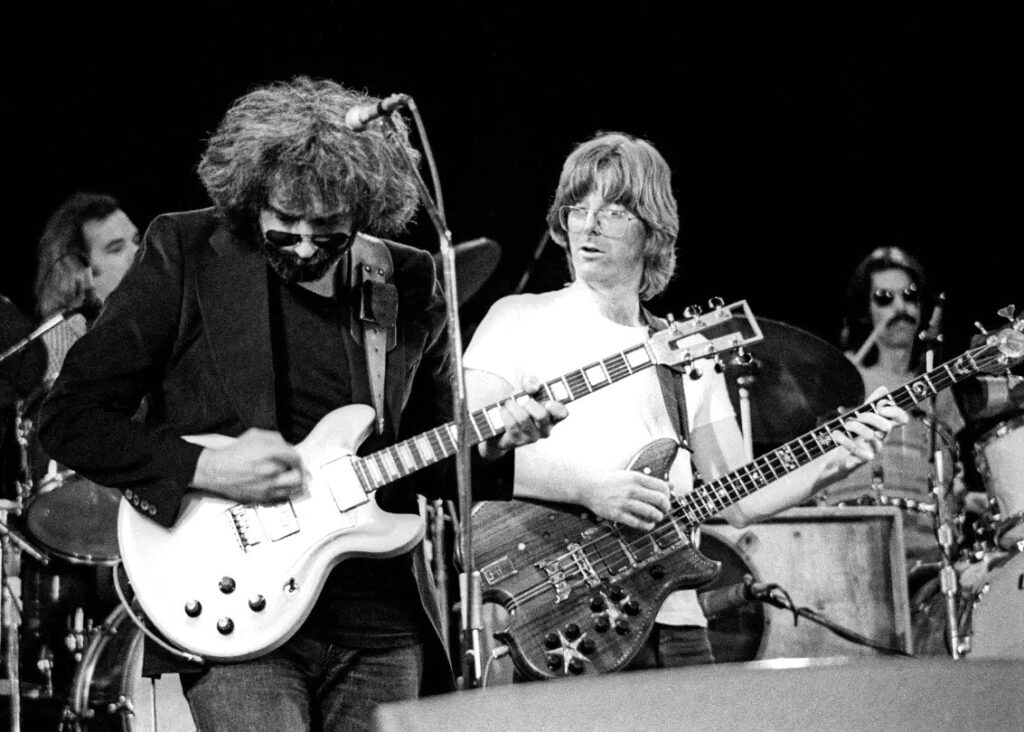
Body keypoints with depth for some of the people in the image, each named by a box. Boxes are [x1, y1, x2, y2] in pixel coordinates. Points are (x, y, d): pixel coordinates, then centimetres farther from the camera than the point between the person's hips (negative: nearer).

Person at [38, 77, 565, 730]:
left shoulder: (410, 286, 6)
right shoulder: (186, 256, -4)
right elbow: (71, 418, -3)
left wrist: (485, 445, -4)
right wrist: (204, 468, -15)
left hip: (379, 628, 4)